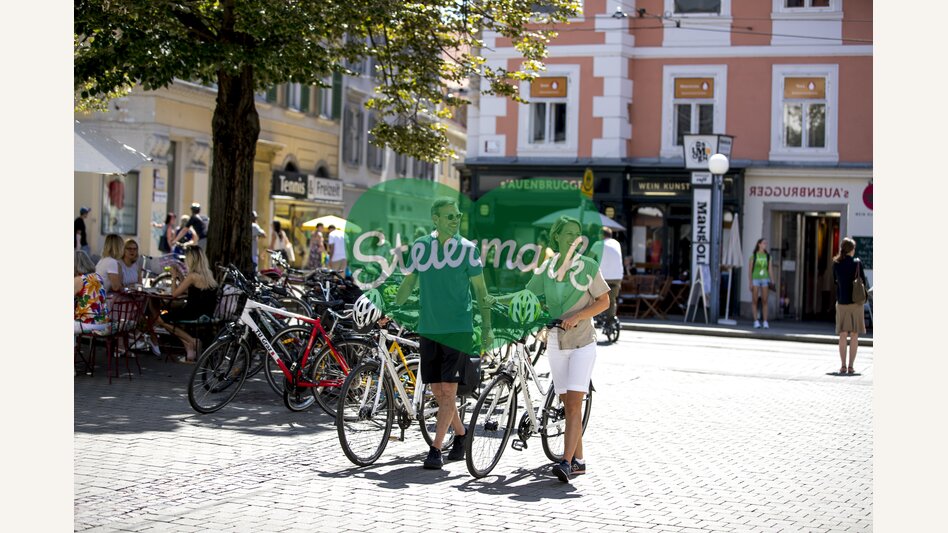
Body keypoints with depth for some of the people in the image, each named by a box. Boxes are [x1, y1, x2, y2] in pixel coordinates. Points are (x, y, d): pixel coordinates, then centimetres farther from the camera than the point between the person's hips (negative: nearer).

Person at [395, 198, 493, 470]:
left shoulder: (468, 248, -3)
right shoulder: (421, 245, 4)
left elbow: (480, 289, 1)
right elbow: (409, 282, 13)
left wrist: (486, 327, -5)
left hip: (458, 328, -3)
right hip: (428, 328, 3)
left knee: (448, 390, -8)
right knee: (437, 390, 9)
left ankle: (435, 449, -4)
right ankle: (460, 434, 29)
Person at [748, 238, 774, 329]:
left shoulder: (768, 256, 8)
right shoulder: (754, 255, 0)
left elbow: (770, 269, 6)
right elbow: (750, 269, -1)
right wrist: (750, 282, -7)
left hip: (765, 279, 2)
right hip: (755, 279, -2)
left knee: (764, 301, -2)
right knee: (754, 301, -2)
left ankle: (765, 322, -1)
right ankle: (756, 321, 4)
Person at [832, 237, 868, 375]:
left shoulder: (836, 264, 0)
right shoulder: (857, 263, -8)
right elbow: (864, 282, -1)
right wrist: (866, 286, 19)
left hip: (841, 302, 2)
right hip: (856, 301, -2)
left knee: (843, 335, 7)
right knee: (854, 335, 3)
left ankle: (843, 366, 3)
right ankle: (851, 366, 0)